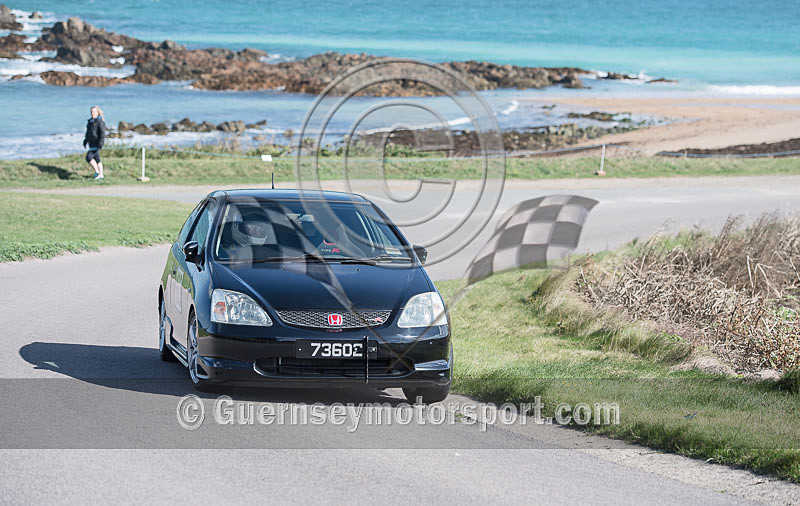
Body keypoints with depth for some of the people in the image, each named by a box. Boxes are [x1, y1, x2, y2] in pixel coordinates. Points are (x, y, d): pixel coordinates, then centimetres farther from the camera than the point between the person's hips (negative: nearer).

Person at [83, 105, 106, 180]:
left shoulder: (100, 121, -14)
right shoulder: (90, 121, 12)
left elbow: (102, 133, -20)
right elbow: (88, 132, 22)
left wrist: (100, 144, -25)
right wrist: (85, 140, 20)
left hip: (96, 143, -9)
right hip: (92, 144, 9)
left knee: (89, 157, -16)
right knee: (96, 159, 12)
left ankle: (97, 172, -7)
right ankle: (100, 175, 18)